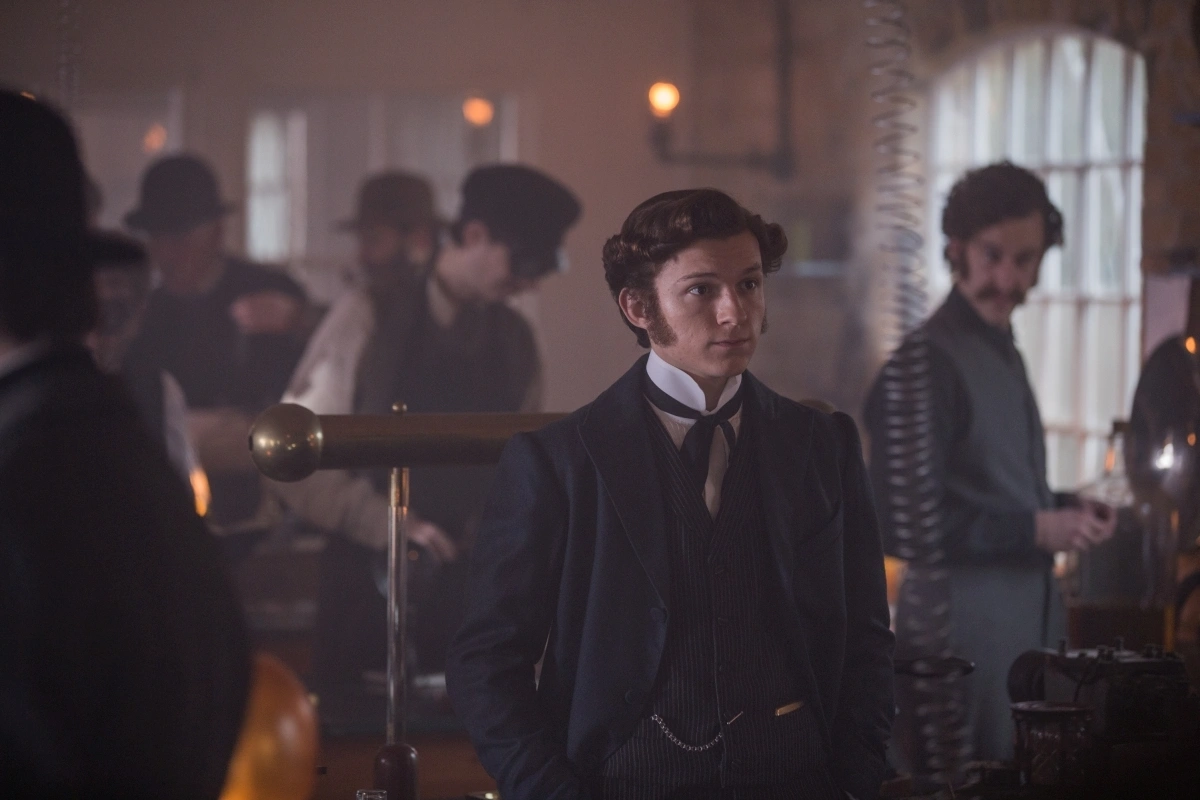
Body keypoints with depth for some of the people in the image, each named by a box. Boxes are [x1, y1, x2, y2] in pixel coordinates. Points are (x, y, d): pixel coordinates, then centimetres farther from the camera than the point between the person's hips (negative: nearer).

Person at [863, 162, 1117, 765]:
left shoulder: (1003, 353, 15)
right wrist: (1037, 529, -17)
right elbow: (902, 525, -19)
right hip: (966, 628, -9)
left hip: (1029, 618, 9)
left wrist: (1066, 510, 6)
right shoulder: (928, 362, -14)